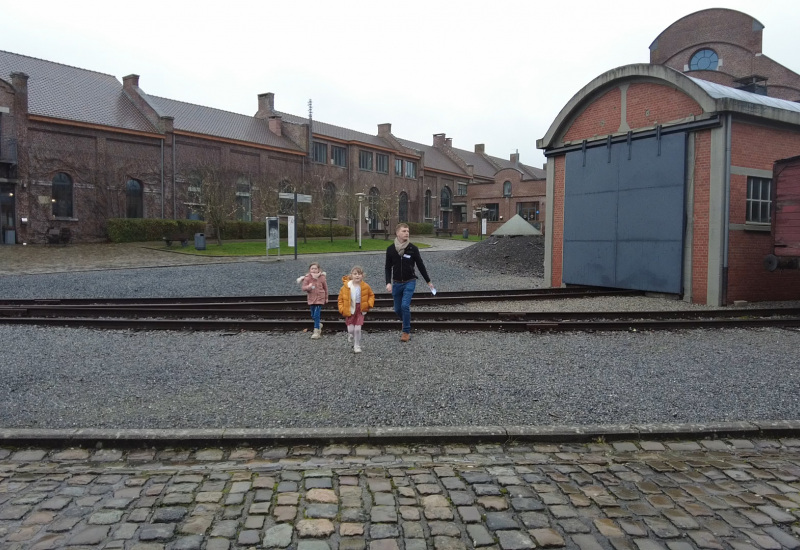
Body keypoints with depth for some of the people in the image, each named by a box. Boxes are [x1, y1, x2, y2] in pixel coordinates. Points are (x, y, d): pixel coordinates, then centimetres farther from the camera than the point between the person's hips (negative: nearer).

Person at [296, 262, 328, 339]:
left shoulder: (322, 278, -7)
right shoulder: (307, 278, -6)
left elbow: (325, 288, 6)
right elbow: (303, 287, -10)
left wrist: (326, 298, 15)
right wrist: (308, 287, -32)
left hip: (320, 299, -3)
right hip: (311, 299, 3)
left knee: (316, 315, -11)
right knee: (313, 316, 12)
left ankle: (316, 332, -3)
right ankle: (319, 325, 40)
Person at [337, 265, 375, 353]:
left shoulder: (365, 286, -7)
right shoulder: (346, 286, -8)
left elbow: (371, 295, 11)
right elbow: (340, 298, 3)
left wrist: (369, 304, -4)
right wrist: (342, 309, -5)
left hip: (360, 310, 0)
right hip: (350, 310, 0)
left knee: (357, 329, -6)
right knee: (350, 330, 0)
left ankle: (357, 347, 9)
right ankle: (351, 341, 34)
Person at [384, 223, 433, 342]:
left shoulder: (413, 248, -7)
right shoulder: (390, 249, -3)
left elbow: (420, 265, 2)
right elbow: (388, 267, 3)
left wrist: (428, 281, 7)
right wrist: (388, 283, -9)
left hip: (410, 282, -2)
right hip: (396, 283, 3)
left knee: (405, 305, -16)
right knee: (397, 309, 8)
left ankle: (406, 332, 0)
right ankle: (406, 324, 38)